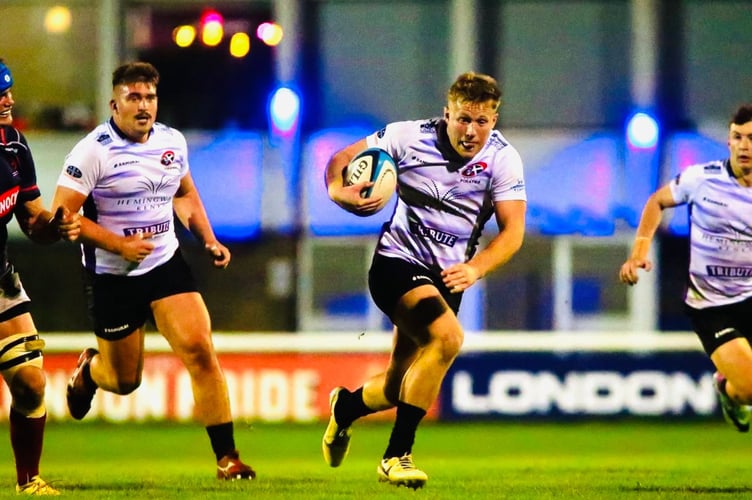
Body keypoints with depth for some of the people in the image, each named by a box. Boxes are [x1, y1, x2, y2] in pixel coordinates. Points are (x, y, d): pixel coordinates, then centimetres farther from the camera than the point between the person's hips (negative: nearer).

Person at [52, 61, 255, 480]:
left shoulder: (172, 142, 2)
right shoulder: (93, 151, -15)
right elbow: (61, 214, -18)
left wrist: (209, 239, 8)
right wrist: (119, 245, -23)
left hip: (166, 264, 3)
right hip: (112, 277, -3)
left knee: (200, 351, -15)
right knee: (124, 380, 9)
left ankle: (227, 457, -9)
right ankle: (89, 370, 48)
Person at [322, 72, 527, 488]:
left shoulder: (502, 158, -7)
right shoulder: (411, 137, -11)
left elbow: (512, 230, -11)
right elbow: (341, 159, -1)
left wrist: (474, 269, -28)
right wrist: (338, 190, -24)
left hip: (446, 277, 4)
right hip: (397, 262, -4)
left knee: (398, 390, 11)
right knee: (447, 336, -31)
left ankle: (346, 406, 49)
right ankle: (396, 455, -23)